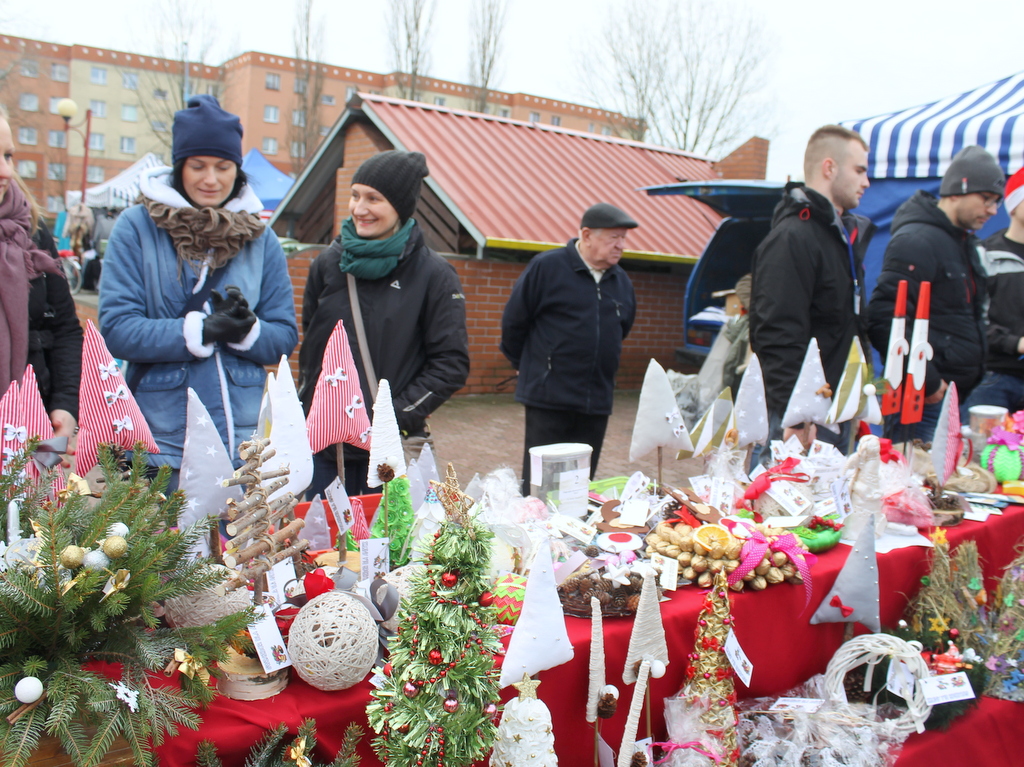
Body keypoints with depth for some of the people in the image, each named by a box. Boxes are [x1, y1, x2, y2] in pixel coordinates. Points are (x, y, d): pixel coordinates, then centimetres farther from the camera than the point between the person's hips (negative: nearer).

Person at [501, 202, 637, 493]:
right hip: (548, 396, -5)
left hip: (597, 401, 6)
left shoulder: (622, 280, 10)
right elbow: (513, 321, -1)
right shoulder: (546, 267, -8)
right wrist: (527, 366, 9)